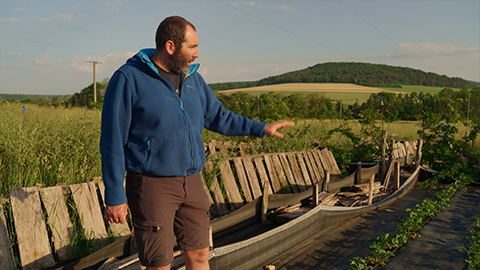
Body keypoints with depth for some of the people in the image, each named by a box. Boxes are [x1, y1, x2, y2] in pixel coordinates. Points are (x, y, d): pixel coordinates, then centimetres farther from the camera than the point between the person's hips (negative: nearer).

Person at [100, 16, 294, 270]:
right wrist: (114, 197, -12)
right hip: (152, 185, -6)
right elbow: (112, 142, -11)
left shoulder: (192, 78, 10)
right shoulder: (128, 79, -11)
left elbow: (218, 116, 22)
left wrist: (261, 128, 20)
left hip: (191, 183, 6)